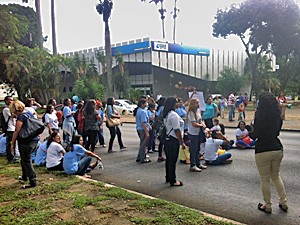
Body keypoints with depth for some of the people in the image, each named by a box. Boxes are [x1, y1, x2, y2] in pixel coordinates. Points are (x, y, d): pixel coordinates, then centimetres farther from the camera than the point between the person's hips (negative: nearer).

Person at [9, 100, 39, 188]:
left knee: (27, 162, -1)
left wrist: (12, 143, -9)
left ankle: (33, 182, -1)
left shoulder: (21, 117, -15)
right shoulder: (30, 114, 10)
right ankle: (24, 176, 40)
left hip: (25, 142, -9)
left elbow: (17, 131, -16)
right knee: (25, 159, 24)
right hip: (34, 140, 9)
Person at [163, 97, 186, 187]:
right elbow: (177, 130, -21)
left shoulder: (166, 115, 12)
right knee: (173, 160, -2)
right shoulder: (174, 115, -19)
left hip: (167, 139, 10)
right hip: (173, 140, -10)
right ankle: (173, 181, 6)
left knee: (169, 159, 18)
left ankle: (168, 178, 30)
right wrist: (182, 142, -15)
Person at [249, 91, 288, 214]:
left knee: (265, 180, 8)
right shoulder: (278, 117, 1)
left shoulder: (260, 117, -15)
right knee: (276, 176, 24)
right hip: (278, 149, 6)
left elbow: (254, 136, -10)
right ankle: (283, 202, 28)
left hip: (263, 151, -6)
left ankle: (267, 206, 19)